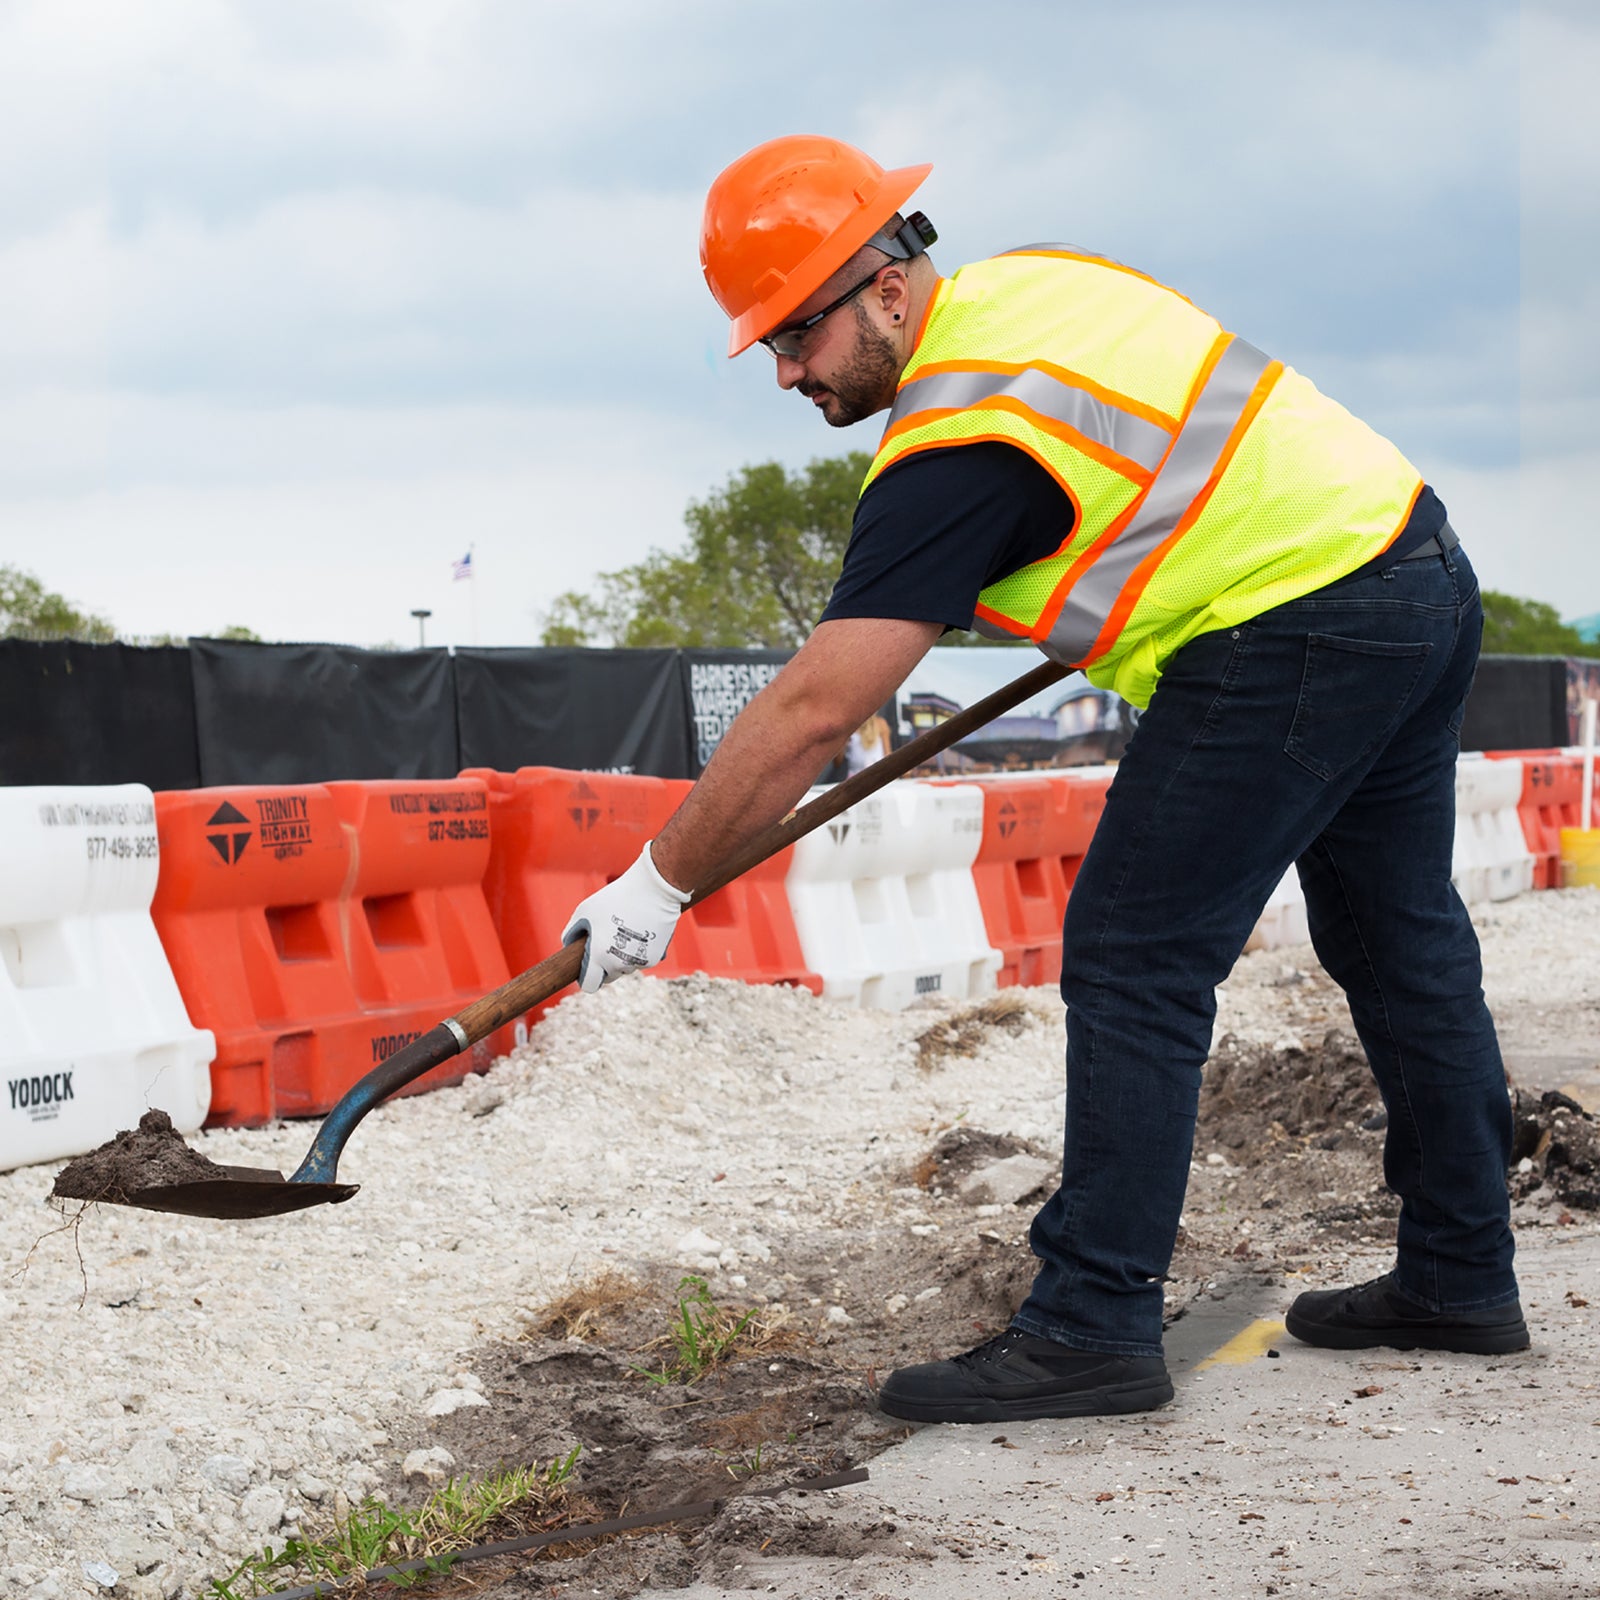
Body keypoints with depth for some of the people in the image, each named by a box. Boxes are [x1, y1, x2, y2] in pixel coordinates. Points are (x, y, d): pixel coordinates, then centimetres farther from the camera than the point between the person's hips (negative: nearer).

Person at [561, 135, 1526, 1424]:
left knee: (1135, 968, -6)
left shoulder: (956, 442, -18)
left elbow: (814, 711, -20)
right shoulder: (1030, 277, 8)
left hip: (1293, 634, -10)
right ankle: (1462, 1278, 29)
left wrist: (663, 881, -13)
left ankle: (1095, 1327, -4)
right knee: (1400, 938, 18)